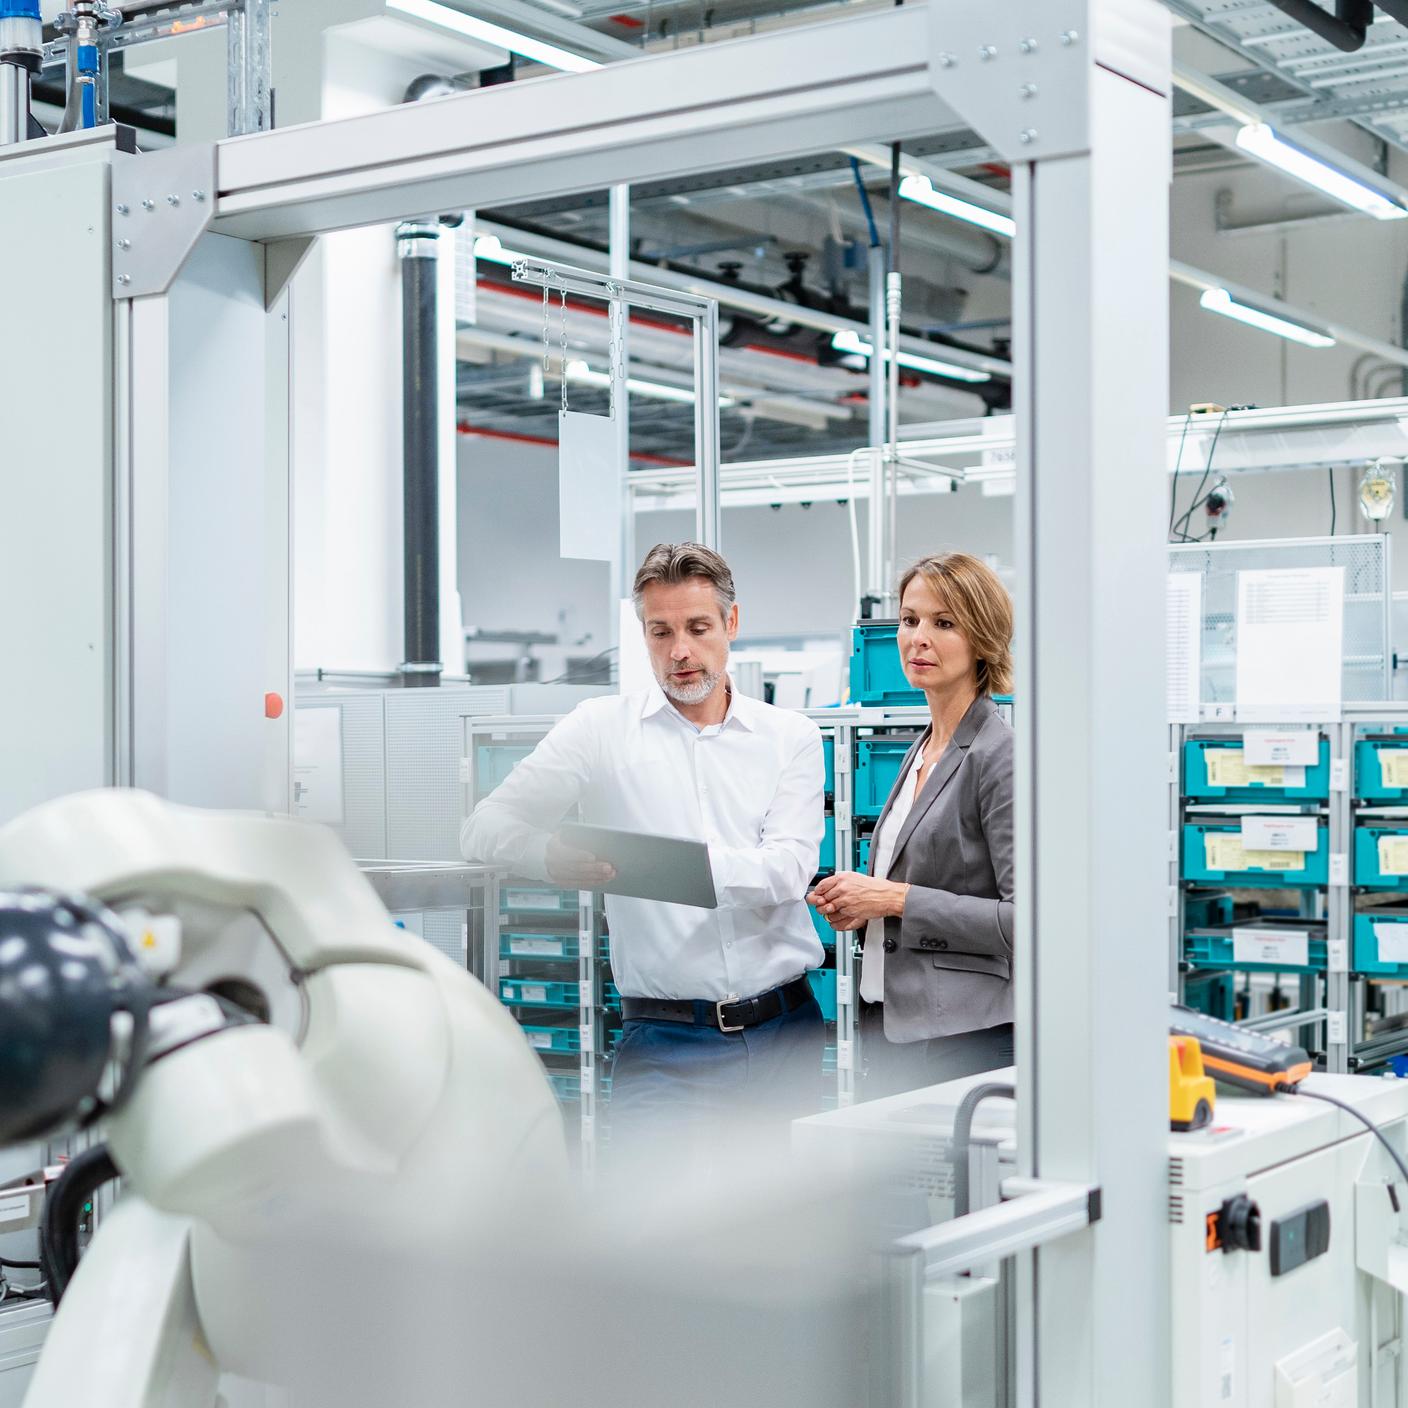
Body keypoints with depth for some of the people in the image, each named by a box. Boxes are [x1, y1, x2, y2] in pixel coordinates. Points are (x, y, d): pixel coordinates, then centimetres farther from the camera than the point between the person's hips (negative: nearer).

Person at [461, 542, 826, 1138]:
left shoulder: (791, 736, 9)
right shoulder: (601, 727, 6)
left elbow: (788, 869, -6)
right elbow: (485, 829, 0)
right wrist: (556, 858, -24)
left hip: (786, 1029, 2)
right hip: (666, 1043, -1)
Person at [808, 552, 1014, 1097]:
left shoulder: (1000, 756, -12)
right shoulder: (923, 751, 15)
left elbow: (1025, 917, -19)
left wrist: (896, 899, -16)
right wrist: (861, 904, 5)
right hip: (890, 1027, 8)